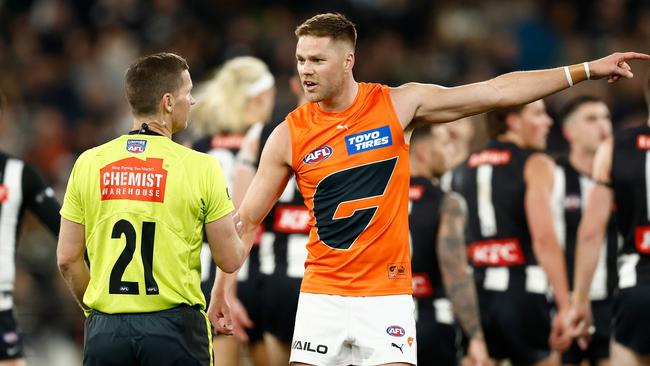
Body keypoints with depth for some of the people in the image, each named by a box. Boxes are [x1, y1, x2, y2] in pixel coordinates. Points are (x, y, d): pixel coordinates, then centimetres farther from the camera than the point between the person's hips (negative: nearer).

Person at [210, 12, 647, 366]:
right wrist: (221, 290, 2)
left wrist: (587, 70, -1)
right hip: (322, 296, 1)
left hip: (388, 294, -1)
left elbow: (496, 92, 0)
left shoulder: (398, 105, -3)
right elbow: (246, 220, 6)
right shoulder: (289, 135, -2)